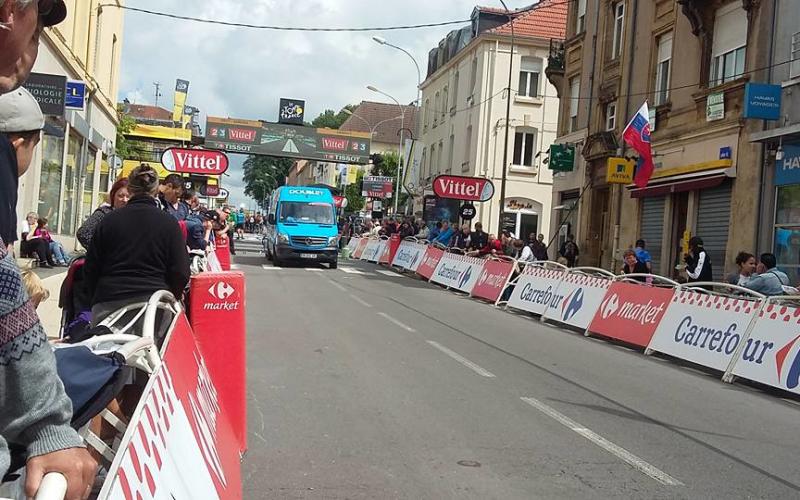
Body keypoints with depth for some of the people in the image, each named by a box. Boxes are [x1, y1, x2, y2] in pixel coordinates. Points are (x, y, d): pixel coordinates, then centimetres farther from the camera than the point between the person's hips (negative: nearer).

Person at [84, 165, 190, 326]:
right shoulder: (169, 223, -1)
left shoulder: (110, 220, 5)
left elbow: (90, 269, 9)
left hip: (109, 302, 2)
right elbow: (181, 273, -3)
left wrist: (97, 298, 22)